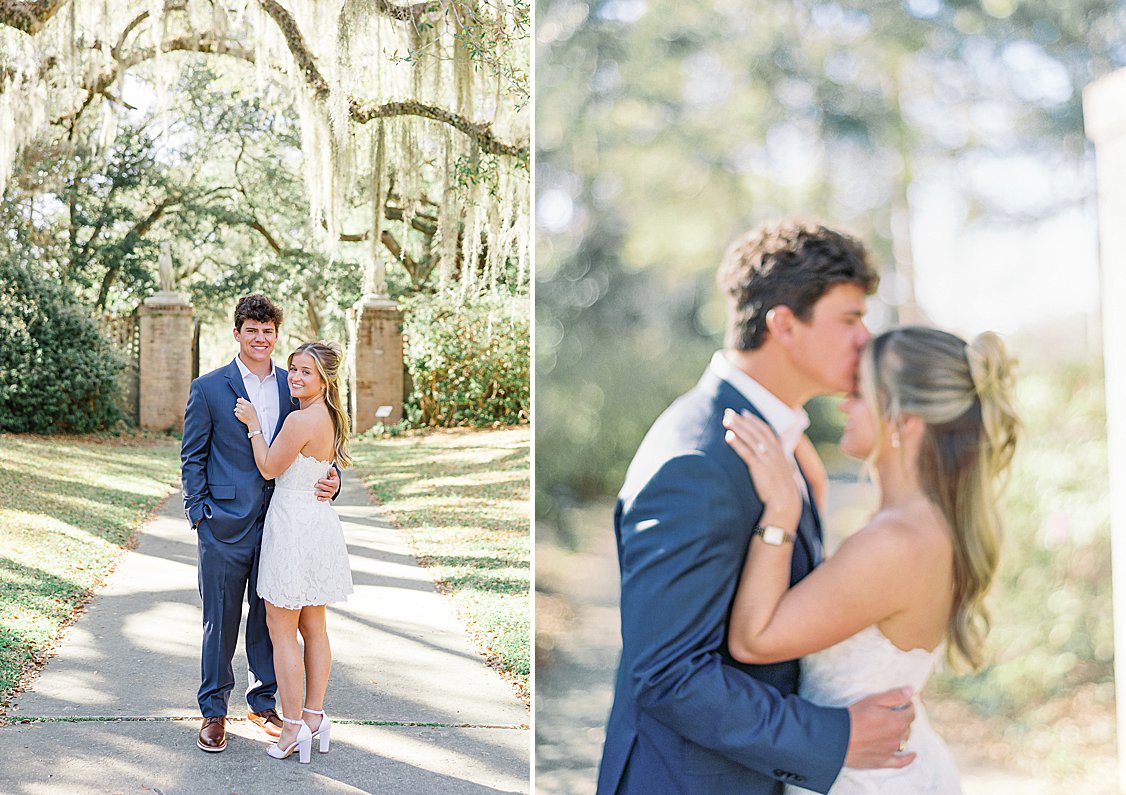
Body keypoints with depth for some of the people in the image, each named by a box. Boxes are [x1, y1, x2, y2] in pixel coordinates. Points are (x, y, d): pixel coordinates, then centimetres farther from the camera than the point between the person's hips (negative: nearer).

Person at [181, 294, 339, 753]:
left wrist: (329, 479, -9)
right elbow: (192, 457, 2)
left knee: (269, 616, 13)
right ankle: (213, 711, 20)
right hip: (225, 524, -3)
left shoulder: (292, 387, 8)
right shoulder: (208, 389, -1)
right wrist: (199, 513, -6)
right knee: (221, 621, 5)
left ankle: (262, 703, 29)